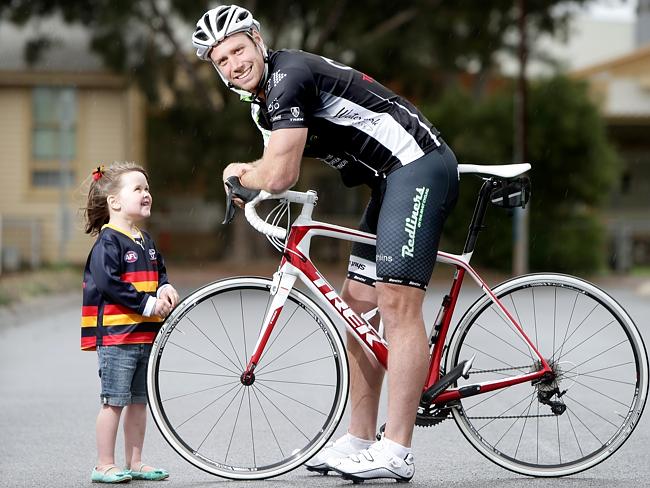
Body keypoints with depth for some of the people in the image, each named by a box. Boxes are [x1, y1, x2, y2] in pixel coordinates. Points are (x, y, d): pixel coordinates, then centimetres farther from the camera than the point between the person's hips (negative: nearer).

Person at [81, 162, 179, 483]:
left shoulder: (146, 241, 15)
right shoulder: (108, 241, -12)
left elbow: (158, 273, 23)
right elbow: (108, 282, -20)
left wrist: (164, 289, 0)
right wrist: (147, 303, -19)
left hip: (146, 334, 8)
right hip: (116, 333, -8)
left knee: (139, 400, 12)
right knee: (114, 401, -4)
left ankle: (134, 463, 20)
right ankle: (105, 466, 2)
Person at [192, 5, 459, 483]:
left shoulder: (289, 75, -17)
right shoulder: (262, 103, 15)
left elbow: (278, 176, -22)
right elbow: (277, 175, 20)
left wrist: (237, 173, -1)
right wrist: (250, 178, -2)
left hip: (420, 165, -11)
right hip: (391, 180, 11)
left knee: (396, 303, -16)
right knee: (356, 305, 10)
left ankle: (397, 453, -18)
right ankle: (360, 439, 15)